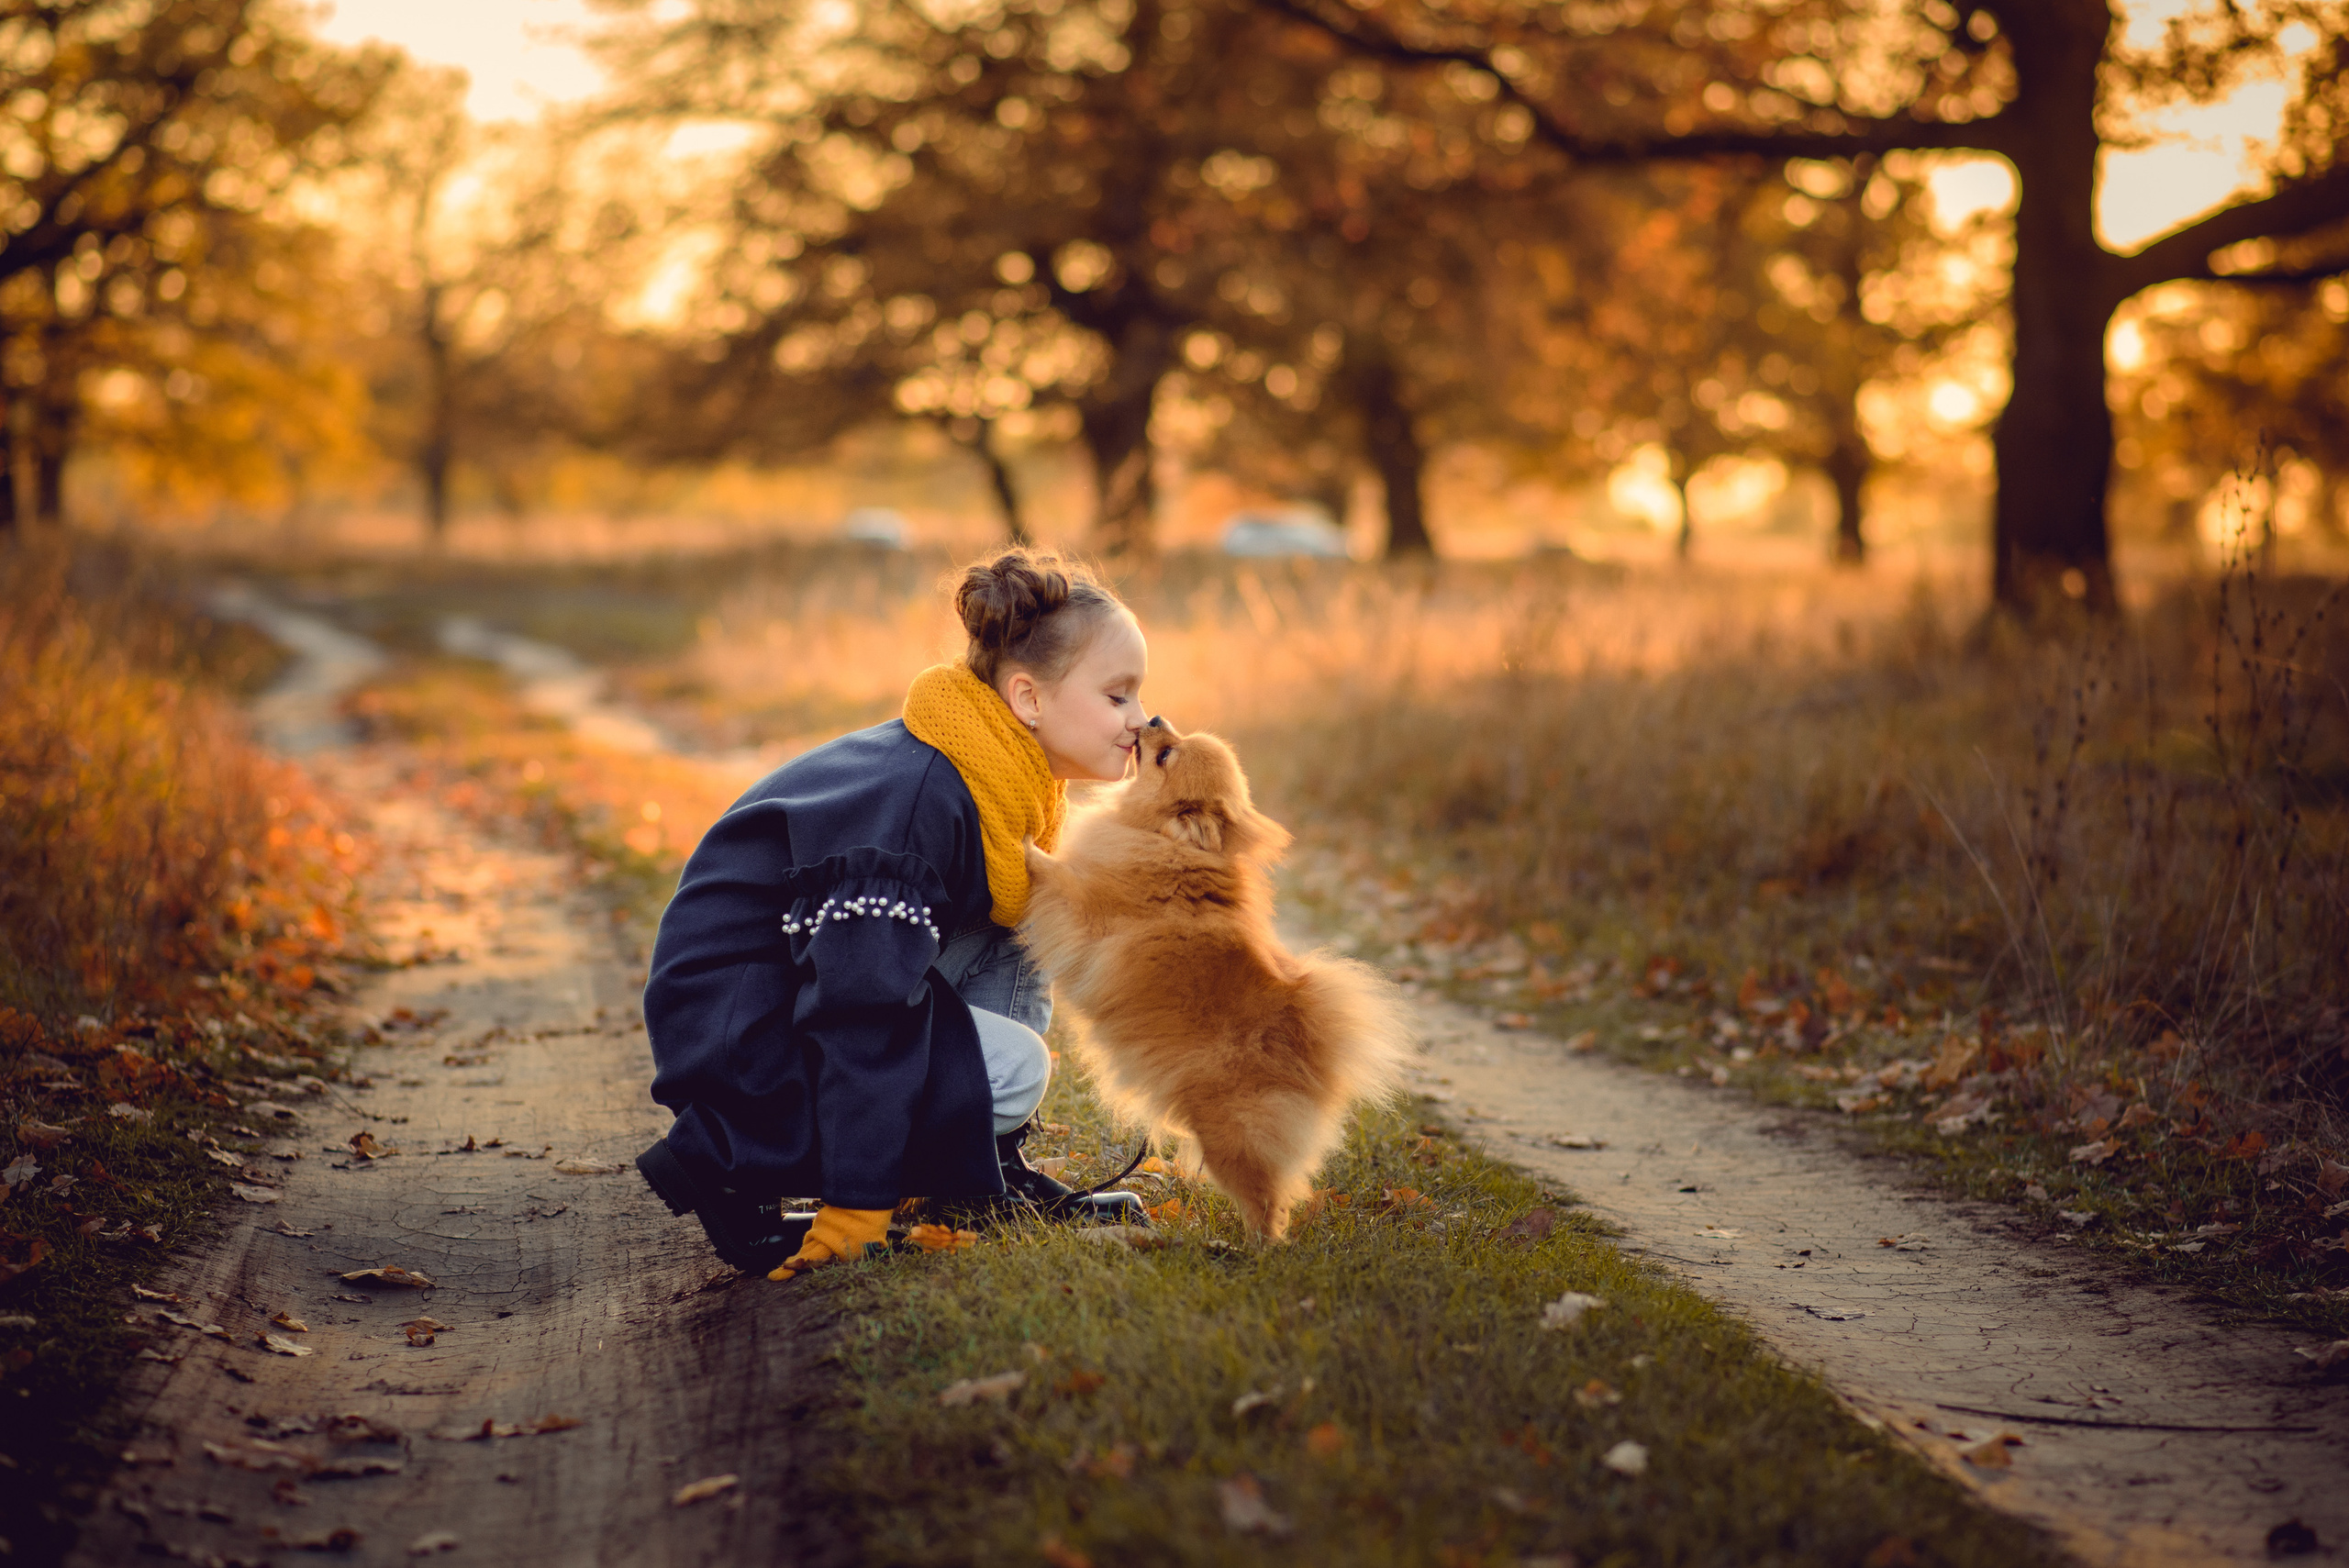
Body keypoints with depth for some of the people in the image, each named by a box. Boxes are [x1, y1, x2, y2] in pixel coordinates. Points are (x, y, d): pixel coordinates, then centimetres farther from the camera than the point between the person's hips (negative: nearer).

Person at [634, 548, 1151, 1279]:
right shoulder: (916, 799, -28)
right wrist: (857, 1206, -28)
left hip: (804, 971, 10)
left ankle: (991, 1174, 5)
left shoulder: (1007, 783, 3)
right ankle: (721, 1158, -11)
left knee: (1020, 933, 0)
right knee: (1012, 1069, -20)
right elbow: (862, 1011, -30)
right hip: (736, 1021, -10)